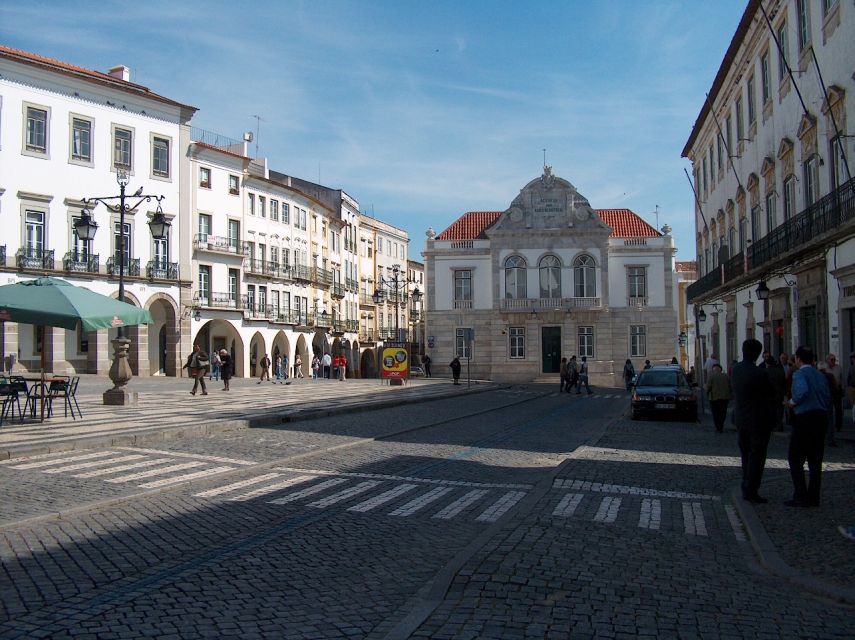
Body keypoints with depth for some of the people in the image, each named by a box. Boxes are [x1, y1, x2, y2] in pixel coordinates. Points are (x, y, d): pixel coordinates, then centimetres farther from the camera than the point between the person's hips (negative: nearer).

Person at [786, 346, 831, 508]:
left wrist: (793, 401, -12)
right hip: (822, 418, 7)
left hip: (805, 418, -7)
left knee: (795, 459, 0)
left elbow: (803, 390, -28)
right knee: (815, 460, 12)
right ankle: (813, 497, 13)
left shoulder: (799, 374, -9)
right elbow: (828, 399, 12)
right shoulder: (821, 376, 14)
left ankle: (801, 496, -4)